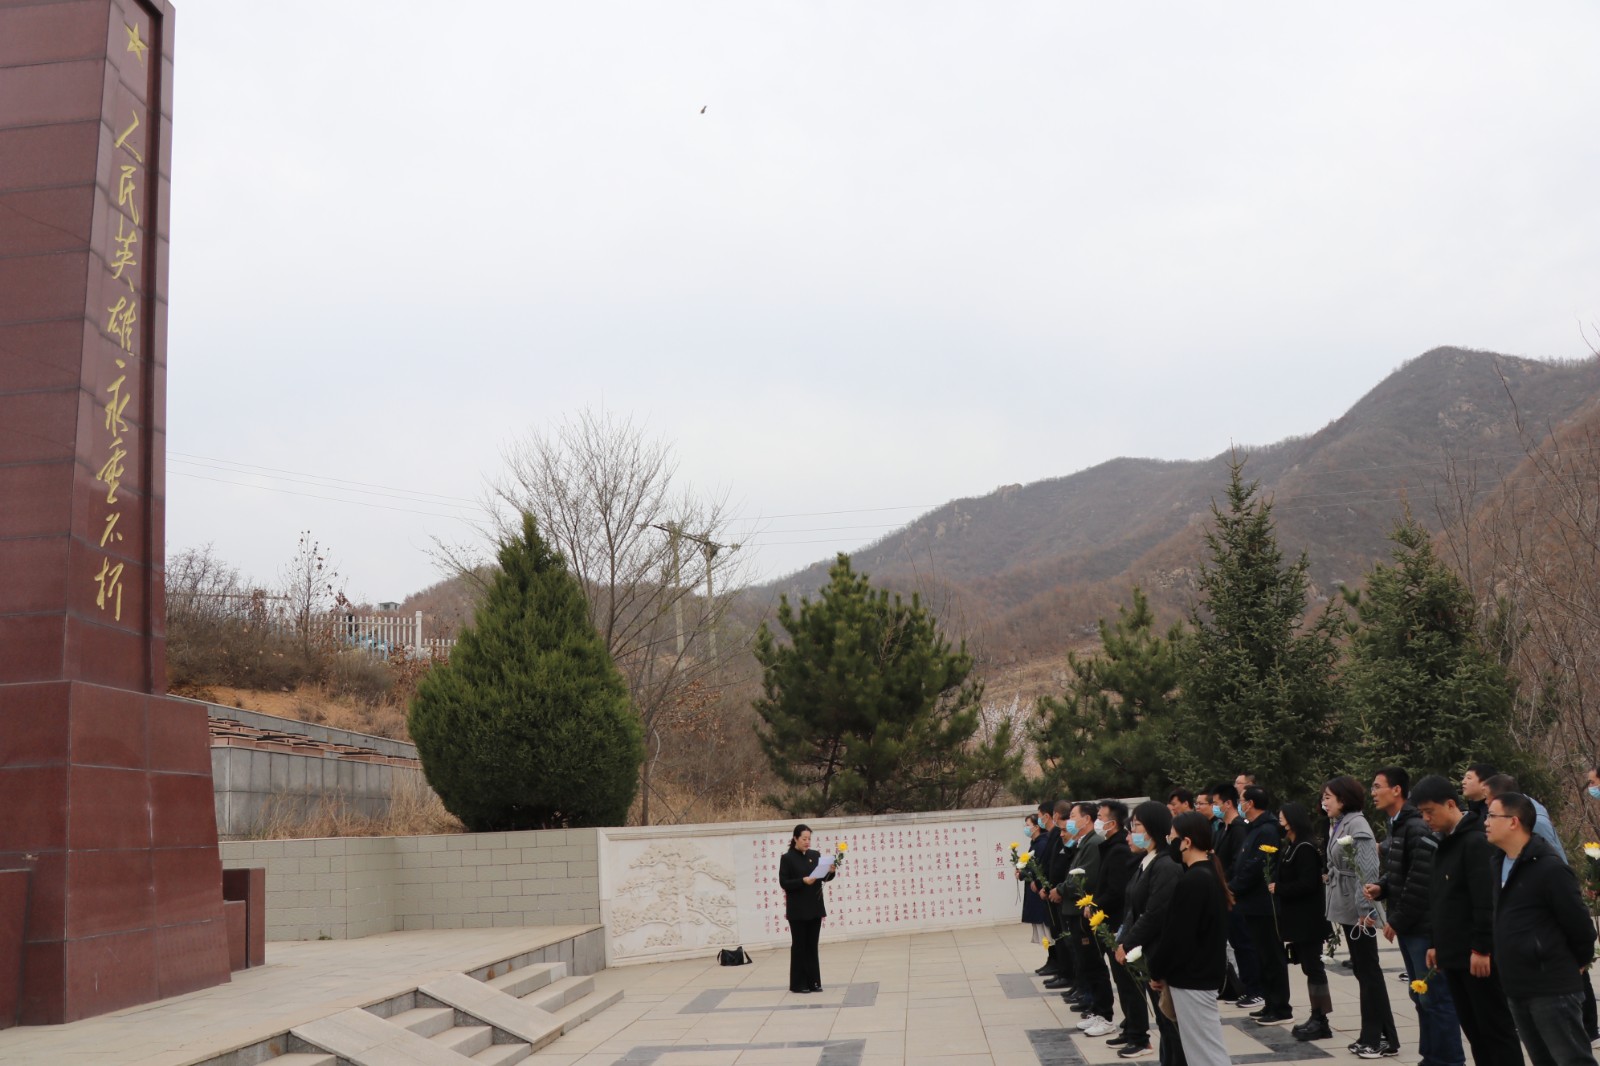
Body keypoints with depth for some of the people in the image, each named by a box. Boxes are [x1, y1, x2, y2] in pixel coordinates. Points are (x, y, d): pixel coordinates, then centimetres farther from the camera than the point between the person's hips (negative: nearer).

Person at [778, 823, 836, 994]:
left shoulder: (815, 855, 8)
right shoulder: (787, 858, -6)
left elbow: (824, 877, 6)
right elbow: (783, 883, -11)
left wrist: (831, 872, -15)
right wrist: (803, 881, -23)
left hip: (815, 908, 4)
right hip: (797, 910, -4)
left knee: (812, 945, 8)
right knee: (799, 945, 1)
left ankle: (813, 982, 14)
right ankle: (798, 984, 8)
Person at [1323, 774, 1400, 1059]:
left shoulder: (1356, 825, -15)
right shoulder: (1339, 824, 12)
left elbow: (1368, 870, -22)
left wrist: (1366, 909, -24)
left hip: (1359, 910, -9)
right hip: (1347, 907, 9)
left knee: (1369, 971, -2)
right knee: (1363, 971, 13)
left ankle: (1381, 1039, 6)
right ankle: (1372, 1036, 20)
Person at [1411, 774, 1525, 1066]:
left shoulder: (1477, 842, -15)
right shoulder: (1446, 843, 15)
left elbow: (1487, 901, -21)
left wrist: (1481, 949, -21)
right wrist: (1439, 944, 18)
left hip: (1478, 956, -9)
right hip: (1455, 955, 9)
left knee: (1497, 1029, -2)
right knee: (1473, 1029, 12)